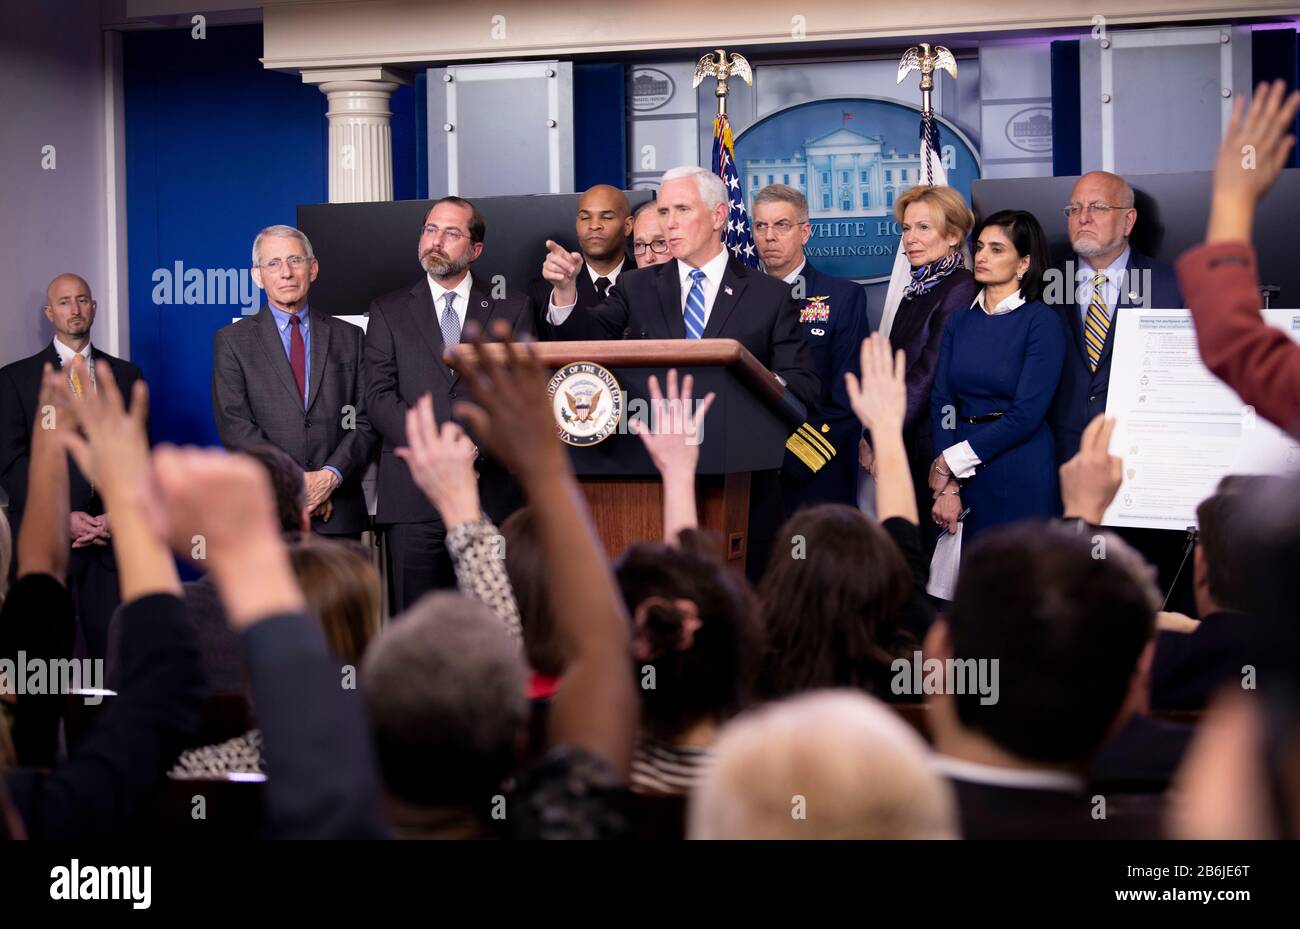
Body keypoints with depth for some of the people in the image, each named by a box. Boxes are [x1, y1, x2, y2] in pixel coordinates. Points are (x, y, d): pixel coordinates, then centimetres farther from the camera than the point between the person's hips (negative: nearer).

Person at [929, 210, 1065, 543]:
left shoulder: (1042, 322, -7)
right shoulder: (960, 320, 8)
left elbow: (1026, 414, -15)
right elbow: (942, 402, 1)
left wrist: (951, 461, -12)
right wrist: (948, 486, -10)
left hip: (1021, 476, -4)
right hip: (963, 478, 4)